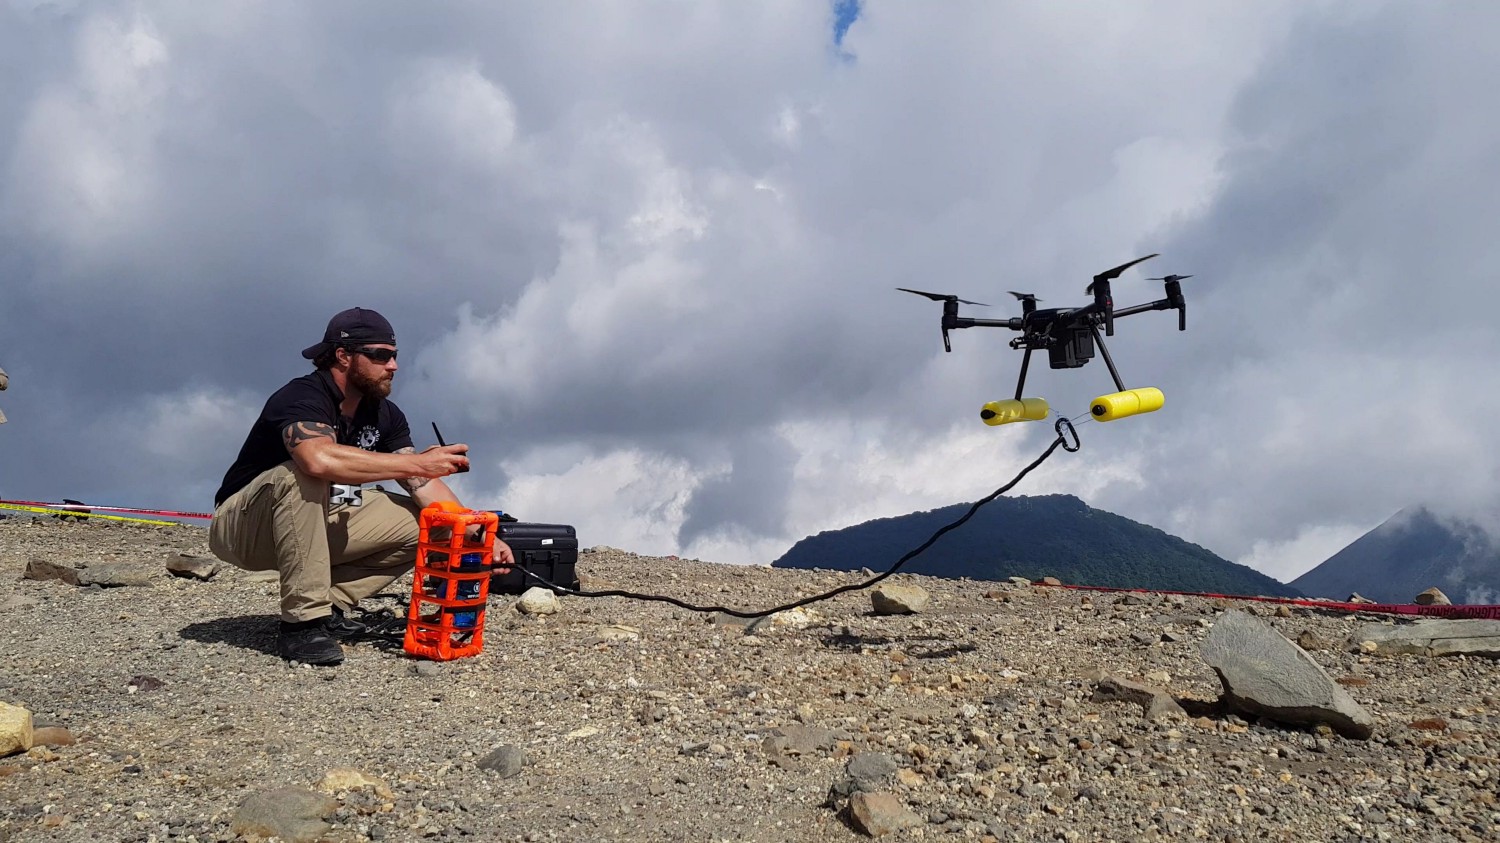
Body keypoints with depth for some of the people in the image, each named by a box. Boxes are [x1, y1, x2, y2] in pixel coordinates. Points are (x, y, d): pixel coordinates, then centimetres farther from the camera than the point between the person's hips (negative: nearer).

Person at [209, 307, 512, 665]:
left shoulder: (385, 415, -1)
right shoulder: (302, 398, -25)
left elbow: (425, 485, -8)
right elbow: (321, 460, -47)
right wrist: (418, 462, -42)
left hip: (316, 527, 7)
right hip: (240, 528, -7)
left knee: (420, 522, -7)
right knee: (300, 477, -38)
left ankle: (330, 605, -3)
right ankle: (304, 622, -31)